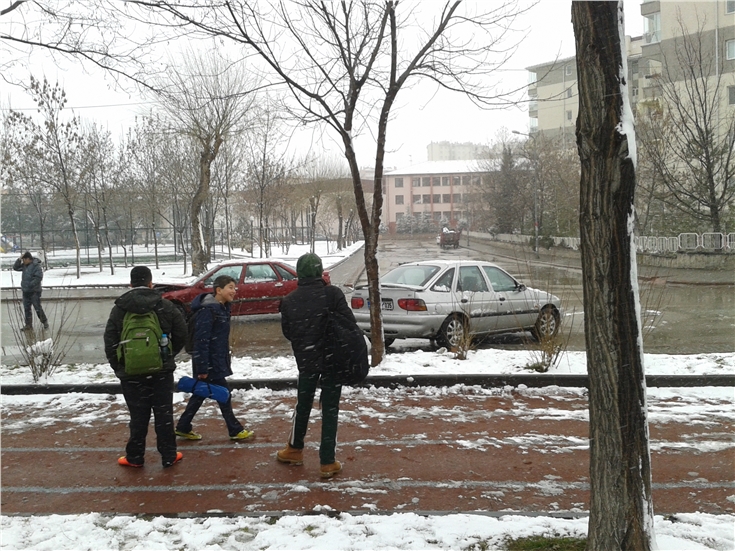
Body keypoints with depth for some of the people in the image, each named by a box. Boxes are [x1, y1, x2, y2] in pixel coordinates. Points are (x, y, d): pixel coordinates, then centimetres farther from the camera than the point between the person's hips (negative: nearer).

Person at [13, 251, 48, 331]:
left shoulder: (36, 265, -16)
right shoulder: (24, 265, 9)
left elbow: (38, 277, -22)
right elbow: (15, 267, 12)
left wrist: (30, 285, -22)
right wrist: (19, 259, -2)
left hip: (34, 291, -8)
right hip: (26, 291, 8)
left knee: (37, 308, -3)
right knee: (27, 308, 10)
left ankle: (45, 322, 14)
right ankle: (28, 325, 18)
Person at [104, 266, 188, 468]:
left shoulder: (119, 309, -3)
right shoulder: (165, 306, -3)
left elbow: (110, 342, -2)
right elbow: (181, 335, 1)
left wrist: (118, 367, 9)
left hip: (131, 373, 0)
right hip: (162, 371, 0)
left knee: (138, 416, 10)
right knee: (164, 414, 9)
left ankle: (135, 457, 19)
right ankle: (169, 456, 16)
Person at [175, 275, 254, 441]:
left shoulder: (222, 307, 9)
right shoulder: (207, 310, -21)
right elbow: (201, 340, -23)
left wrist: (225, 358, 20)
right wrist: (202, 368, -24)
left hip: (217, 360, 10)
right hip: (209, 362, -10)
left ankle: (183, 427, 27)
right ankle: (235, 430, 11)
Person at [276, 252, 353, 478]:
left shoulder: (289, 301, -3)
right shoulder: (332, 293, -12)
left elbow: (287, 332, 4)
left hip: (306, 361, 3)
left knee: (303, 405, 21)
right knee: (330, 410, 5)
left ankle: (295, 450, 37)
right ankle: (328, 462, 8)